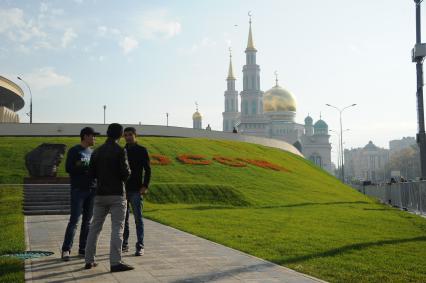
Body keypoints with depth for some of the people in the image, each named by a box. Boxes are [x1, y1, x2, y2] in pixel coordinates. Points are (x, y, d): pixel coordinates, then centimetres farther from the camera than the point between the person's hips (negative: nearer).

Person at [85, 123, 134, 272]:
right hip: (117, 194, -6)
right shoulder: (120, 151, -10)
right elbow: (125, 173, -14)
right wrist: (126, 173, 8)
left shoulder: (97, 151, 7)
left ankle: (89, 260, 16)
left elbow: (92, 173, 12)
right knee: (117, 228, -3)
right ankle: (115, 262, -6)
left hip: (100, 194, 6)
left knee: (95, 227, 12)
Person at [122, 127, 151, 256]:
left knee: (138, 219, -4)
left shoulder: (142, 151, 1)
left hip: (136, 190, -4)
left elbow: (147, 170, -2)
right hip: (122, 189, 4)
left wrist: (145, 186, -13)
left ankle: (140, 246, -1)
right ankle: (124, 244, 18)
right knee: (123, 219, 9)